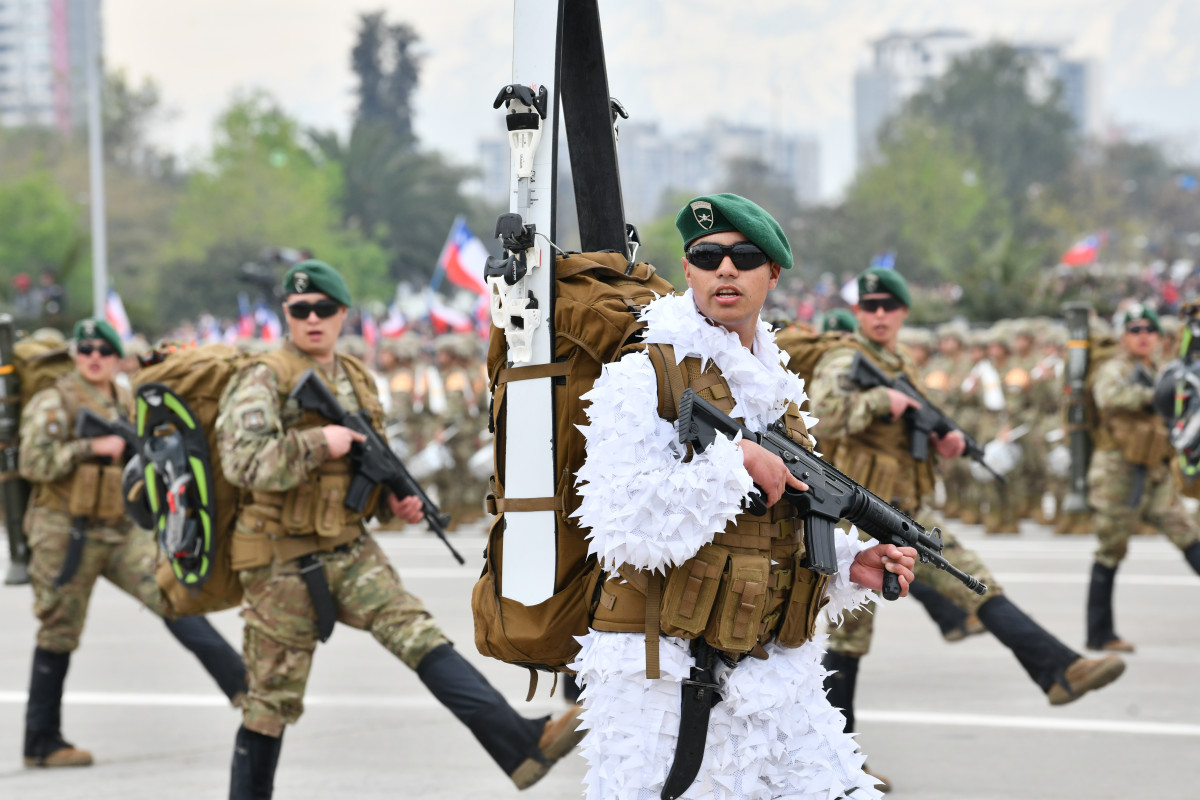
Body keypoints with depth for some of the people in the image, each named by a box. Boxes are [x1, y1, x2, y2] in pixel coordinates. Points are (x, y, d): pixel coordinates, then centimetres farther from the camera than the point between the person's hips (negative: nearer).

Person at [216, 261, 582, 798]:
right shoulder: (265, 379, -10)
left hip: (350, 552, 5)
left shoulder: (356, 380, 12)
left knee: (421, 636, -13)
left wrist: (392, 501, 6)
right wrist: (318, 444, -25)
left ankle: (523, 745, -26)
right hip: (282, 562, -5)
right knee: (273, 701, 3)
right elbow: (242, 462, -24)